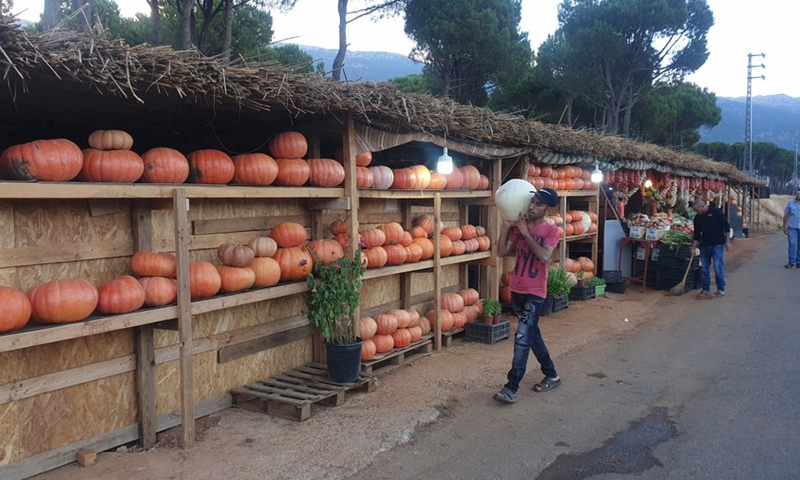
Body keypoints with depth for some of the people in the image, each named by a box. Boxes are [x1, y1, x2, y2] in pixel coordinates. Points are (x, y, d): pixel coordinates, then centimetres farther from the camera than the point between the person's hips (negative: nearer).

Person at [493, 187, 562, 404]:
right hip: (516, 290, 6)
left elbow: (544, 256, -24)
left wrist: (526, 232, -19)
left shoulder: (551, 230, -9)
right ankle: (551, 374, 34)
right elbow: (502, 251, 1)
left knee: (522, 338, -11)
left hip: (535, 293, -6)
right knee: (532, 334, 17)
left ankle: (511, 388, -8)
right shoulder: (518, 226, 5)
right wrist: (506, 226, -8)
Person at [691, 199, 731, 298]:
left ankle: (721, 290, 9)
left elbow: (726, 226, -6)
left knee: (718, 268, -3)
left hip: (717, 245, -5)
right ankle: (706, 290, 15)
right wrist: (693, 248, 5)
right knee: (705, 269, 6)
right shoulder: (697, 218, 8)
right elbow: (697, 235, 12)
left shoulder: (715, 212, -7)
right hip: (704, 246, 5)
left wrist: (727, 241, -10)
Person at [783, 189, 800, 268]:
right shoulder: (790, 204, 7)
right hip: (792, 227, -1)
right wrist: (784, 227, 4)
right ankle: (791, 263, -5)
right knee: (792, 244, -7)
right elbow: (785, 216, 8)